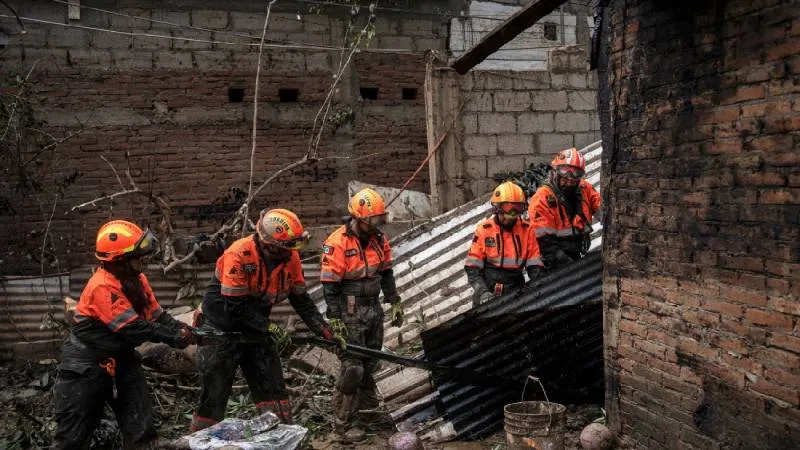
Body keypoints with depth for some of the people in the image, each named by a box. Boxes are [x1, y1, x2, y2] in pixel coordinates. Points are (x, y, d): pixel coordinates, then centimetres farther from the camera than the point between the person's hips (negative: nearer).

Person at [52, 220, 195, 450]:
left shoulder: (136, 279, 0)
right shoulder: (103, 286, -27)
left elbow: (156, 315, 0)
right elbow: (133, 328, -29)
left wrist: (181, 328, -17)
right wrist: (174, 338, -25)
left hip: (121, 359, 8)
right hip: (87, 366, -8)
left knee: (141, 426, 7)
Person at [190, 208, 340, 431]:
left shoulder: (290, 257, -9)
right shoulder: (239, 254, -28)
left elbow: (301, 300, 0)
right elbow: (235, 306, -25)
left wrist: (326, 333, -4)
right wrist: (269, 327, -18)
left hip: (255, 327, 6)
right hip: (221, 328, -5)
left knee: (273, 386, 5)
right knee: (214, 395, 1)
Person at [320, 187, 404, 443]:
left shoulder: (379, 239, 2)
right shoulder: (337, 243, -19)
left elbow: (386, 273, 14)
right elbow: (330, 286, -18)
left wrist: (394, 303, 12)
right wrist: (335, 322, -18)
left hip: (374, 309, 7)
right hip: (350, 314, -7)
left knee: (370, 361, 19)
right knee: (352, 367, -6)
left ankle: (367, 405, 40)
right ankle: (344, 423, 5)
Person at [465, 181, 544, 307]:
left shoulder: (526, 229, 2)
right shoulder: (484, 229, -4)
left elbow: (534, 265, 4)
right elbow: (472, 267, -4)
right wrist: (483, 292, -14)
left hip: (515, 295, 2)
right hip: (488, 296, -1)